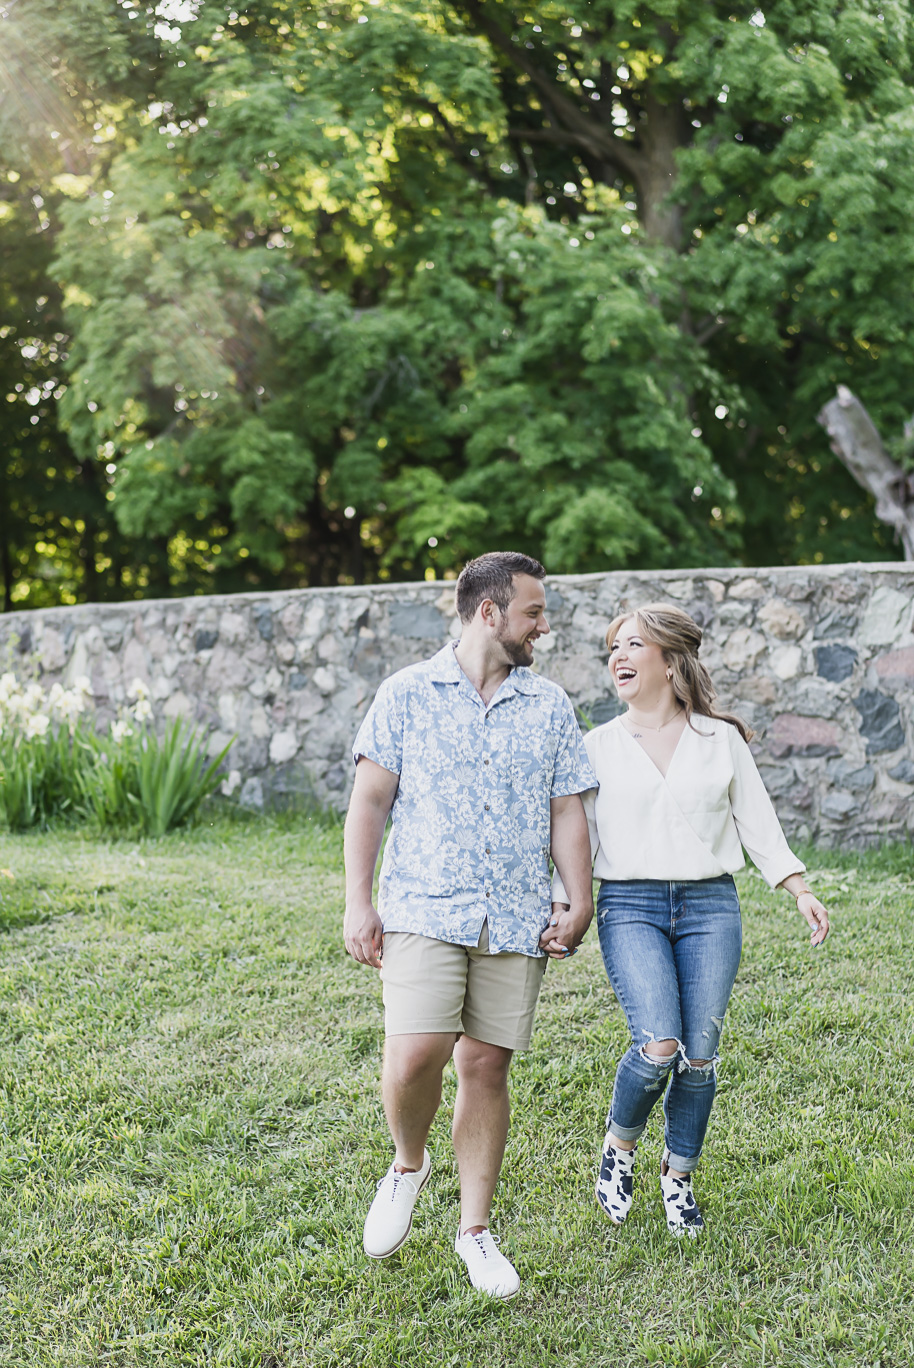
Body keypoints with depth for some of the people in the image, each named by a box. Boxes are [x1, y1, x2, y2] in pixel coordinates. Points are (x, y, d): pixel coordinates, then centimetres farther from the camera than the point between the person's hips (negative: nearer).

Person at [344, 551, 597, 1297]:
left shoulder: (549, 707, 11)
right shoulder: (406, 694, 3)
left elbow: (567, 812, 11)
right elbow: (370, 799, 3)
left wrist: (580, 904, 0)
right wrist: (358, 902, -3)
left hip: (516, 921, 3)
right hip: (424, 910, -2)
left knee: (487, 1066, 4)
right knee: (413, 1056, -15)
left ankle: (476, 1228, 20)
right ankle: (408, 1164, 17)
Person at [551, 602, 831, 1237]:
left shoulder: (721, 739, 7)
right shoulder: (598, 747, 7)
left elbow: (757, 821, 11)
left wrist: (800, 890, 4)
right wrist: (559, 906, -7)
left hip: (711, 905, 1)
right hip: (630, 906, -1)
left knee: (700, 1053, -1)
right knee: (660, 1045, -18)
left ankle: (679, 1177, 21)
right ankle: (619, 1148, 11)